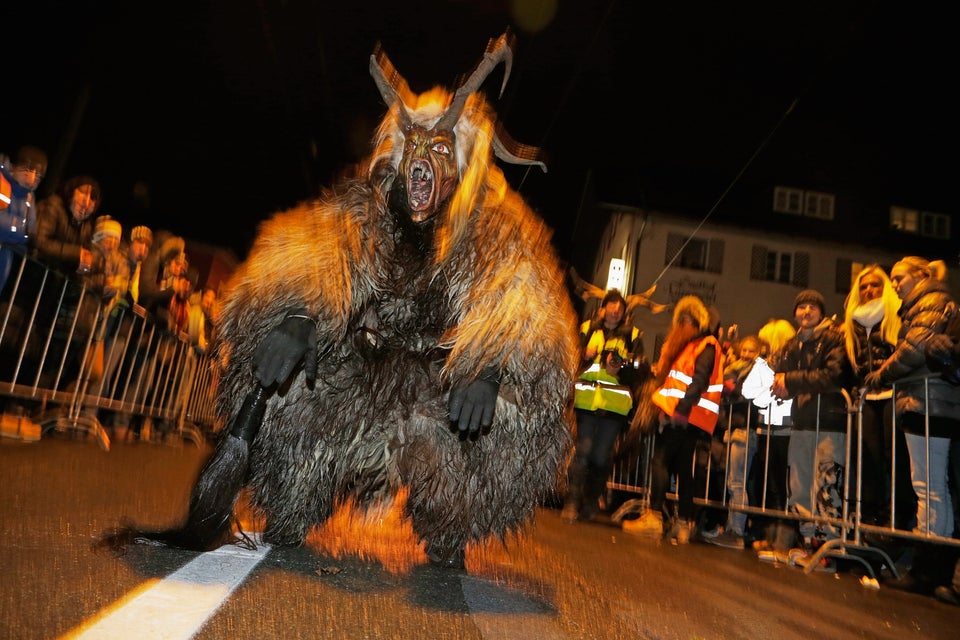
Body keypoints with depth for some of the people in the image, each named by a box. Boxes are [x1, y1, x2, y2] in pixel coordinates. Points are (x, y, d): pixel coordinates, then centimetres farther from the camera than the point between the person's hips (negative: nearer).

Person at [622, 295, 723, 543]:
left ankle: (653, 517, -15)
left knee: (661, 460, -13)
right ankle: (684, 524, 9)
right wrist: (666, 408, 12)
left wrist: (681, 409, -23)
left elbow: (699, 381, -15)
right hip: (676, 414, 9)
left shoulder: (707, 346, -2)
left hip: (686, 416, -9)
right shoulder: (683, 345, 25)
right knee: (683, 468, 7)